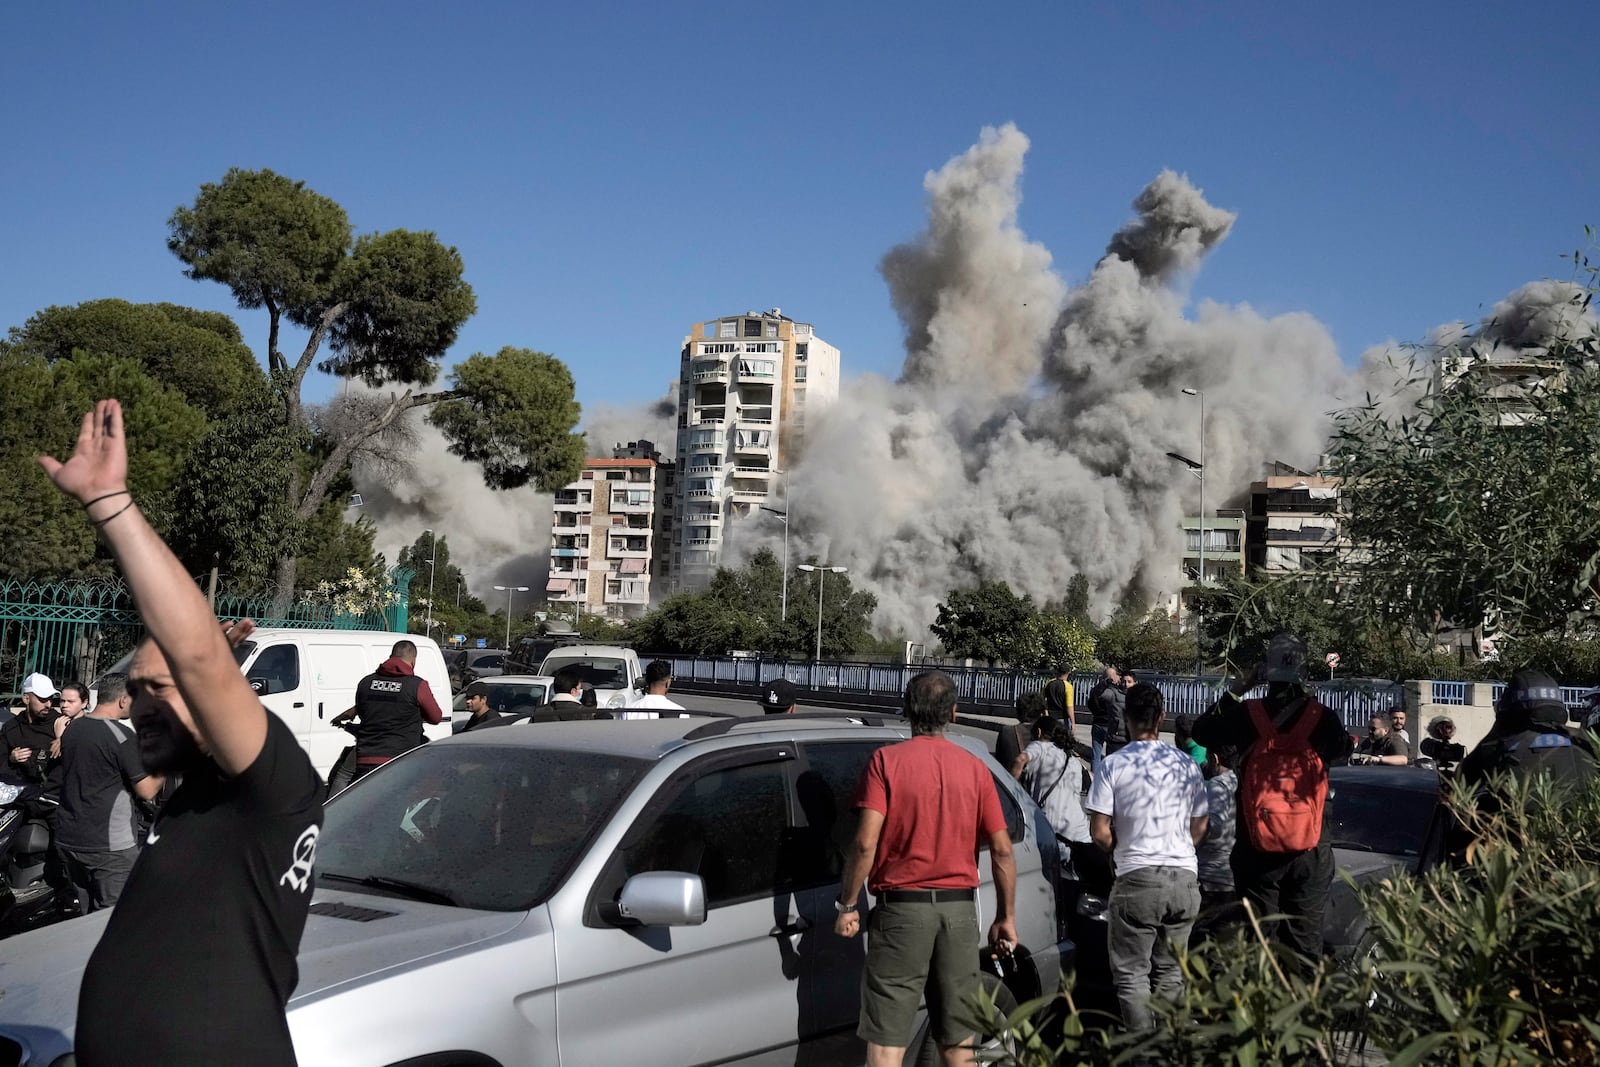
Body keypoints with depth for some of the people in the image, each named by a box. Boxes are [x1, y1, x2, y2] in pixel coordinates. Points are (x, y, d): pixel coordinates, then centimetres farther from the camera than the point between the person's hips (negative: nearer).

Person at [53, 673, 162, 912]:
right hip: (110, 846, -8)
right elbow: (147, 791, -15)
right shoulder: (122, 735, -16)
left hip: (68, 840, 8)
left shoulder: (72, 729, 7)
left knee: (87, 914, 16)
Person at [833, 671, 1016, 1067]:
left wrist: (847, 905, -3)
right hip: (959, 908, 3)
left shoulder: (887, 760, -6)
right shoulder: (975, 768, 3)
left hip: (902, 905, -3)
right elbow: (1002, 850, 2)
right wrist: (1006, 918, 12)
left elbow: (866, 843, -14)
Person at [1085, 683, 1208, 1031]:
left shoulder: (1114, 764, -7)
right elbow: (1200, 826, 13)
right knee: (1171, 973, 17)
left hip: (1138, 879, -5)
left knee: (1131, 974, 4)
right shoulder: (1186, 764, 6)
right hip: (1185, 878, 5)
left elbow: (1099, 832, -8)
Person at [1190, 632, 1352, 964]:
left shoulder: (1246, 715, -7)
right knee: (1304, 943, 10)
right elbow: (1343, 752, 14)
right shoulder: (1321, 717, -7)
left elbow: (1201, 731, 11)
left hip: (1257, 846, 0)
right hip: (1309, 848, 0)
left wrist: (1236, 691, 13)